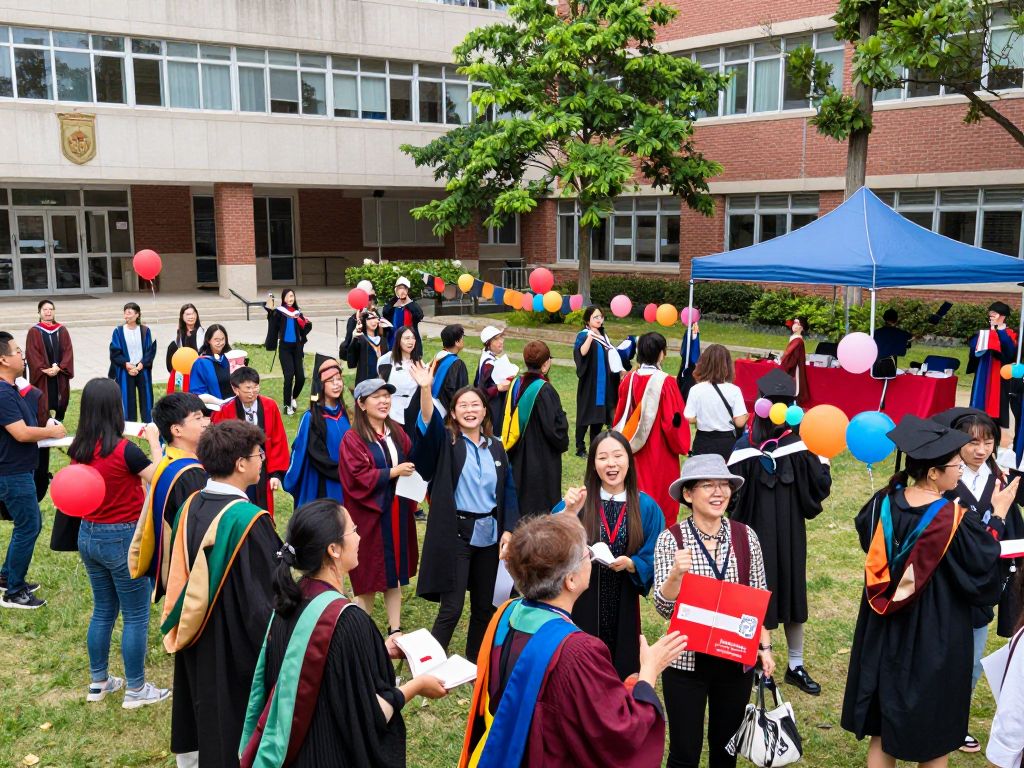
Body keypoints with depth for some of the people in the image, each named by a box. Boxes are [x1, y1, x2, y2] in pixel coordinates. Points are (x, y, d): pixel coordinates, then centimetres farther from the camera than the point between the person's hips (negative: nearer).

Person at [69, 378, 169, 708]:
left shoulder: (78, 449, -2)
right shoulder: (124, 449, -22)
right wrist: (154, 440, -4)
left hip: (88, 535, 7)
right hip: (122, 538, -7)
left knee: (103, 611, 21)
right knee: (136, 616, 7)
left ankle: (98, 682, 32)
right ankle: (136, 690, 17)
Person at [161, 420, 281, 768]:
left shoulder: (190, 507, -3)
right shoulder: (248, 520, -26)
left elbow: (178, 577, 8)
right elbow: (266, 596, -22)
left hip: (193, 644, 7)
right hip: (234, 653, -7)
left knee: (202, 720, 24)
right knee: (233, 739, 8)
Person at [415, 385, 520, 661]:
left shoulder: (496, 447, 10)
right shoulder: (446, 442, -3)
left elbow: (508, 490, 10)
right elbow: (428, 423, -25)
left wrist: (508, 529, -1)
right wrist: (426, 389, -41)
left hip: (489, 534, 5)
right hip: (456, 534, -5)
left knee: (485, 606, 13)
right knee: (451, 608, -5)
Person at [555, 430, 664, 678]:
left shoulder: (646, 507, -1)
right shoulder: (576, 500, -3)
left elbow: (654, 561, -1)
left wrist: (630, 564, -20)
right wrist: (568, 513, -29)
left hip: (623, 607, 1)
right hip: (581, 604, -1)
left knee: (622, 673, 13)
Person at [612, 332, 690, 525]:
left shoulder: (629, 379, -4)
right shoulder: (665, 382, -18)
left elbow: (620, 414, 5)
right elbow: (674, 418, -14)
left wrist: (624, 443, 19)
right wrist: (680, 445, 1)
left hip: (636, 450, 4)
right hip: (660, 450, -4)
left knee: (640, 487, 16)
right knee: (660, 488, 10)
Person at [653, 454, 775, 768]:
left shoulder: (746, 536, -3)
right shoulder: (670, 539, -12)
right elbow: (663, 607, -13)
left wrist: (765, 647, 2)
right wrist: (676, 573, -30)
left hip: (737, 660, 3)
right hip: (687, 660, -3)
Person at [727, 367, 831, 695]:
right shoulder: (800, 445, -14)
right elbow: (819, 489, -8)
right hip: (791, 534, 0)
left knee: (754, 596, 11)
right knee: (791, 592, 12)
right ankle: (795, 665, 23)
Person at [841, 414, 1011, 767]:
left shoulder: (884, 502, -9)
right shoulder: (953, 520, -24)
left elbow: (865, 532, 13)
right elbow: (985, 566, -10)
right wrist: (997, 515, -1)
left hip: (883, 636, 5)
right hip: (935, 642, -5)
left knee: (884, 731, 18)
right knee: (934, 739, 15)